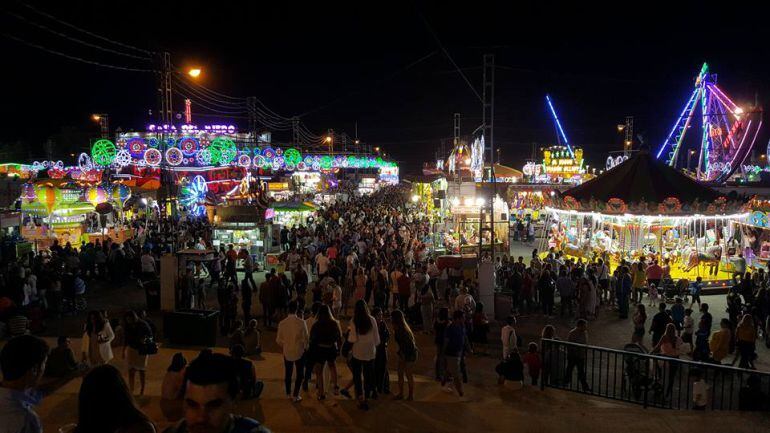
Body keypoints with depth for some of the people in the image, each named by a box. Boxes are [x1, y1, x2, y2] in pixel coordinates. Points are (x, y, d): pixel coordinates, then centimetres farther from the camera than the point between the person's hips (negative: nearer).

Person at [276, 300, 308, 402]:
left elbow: (278, 339, -3)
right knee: (299, 374, 11)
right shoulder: (301, 322, -18)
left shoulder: (282, 323, -10)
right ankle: (295, 395, 10)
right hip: (299, 351, -3)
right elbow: (306, 338, -12)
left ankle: (288, 393, 30)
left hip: (287, 352, 3)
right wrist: (305, 346, 9)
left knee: (288, 373, 19)